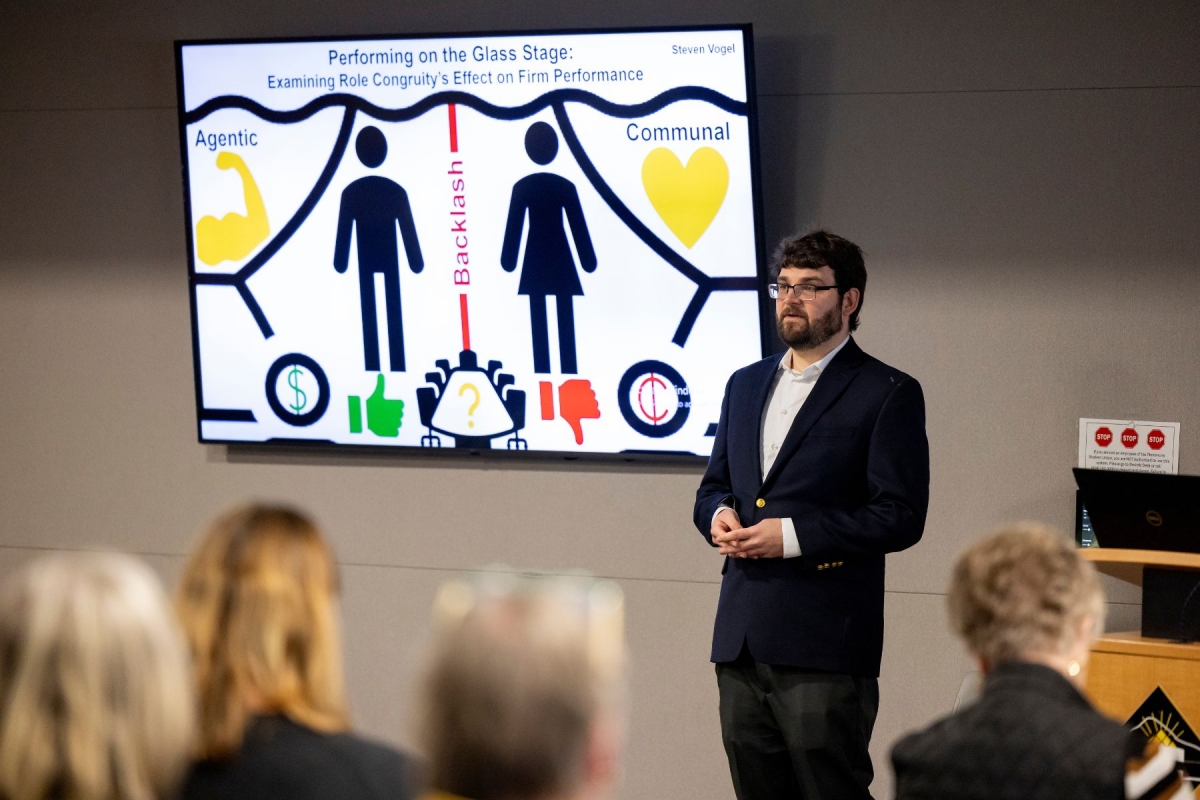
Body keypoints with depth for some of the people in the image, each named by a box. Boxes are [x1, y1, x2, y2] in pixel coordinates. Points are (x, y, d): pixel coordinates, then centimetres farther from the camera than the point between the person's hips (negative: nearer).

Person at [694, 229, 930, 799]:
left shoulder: (888, 394, -4)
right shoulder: (746, 384, 17)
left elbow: (900, 516, -10)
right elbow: (713, 486, 25)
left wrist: (792, 535, -17)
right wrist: (719, 516, 0)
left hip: (824, 648, -6)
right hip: (740, 640, 7)